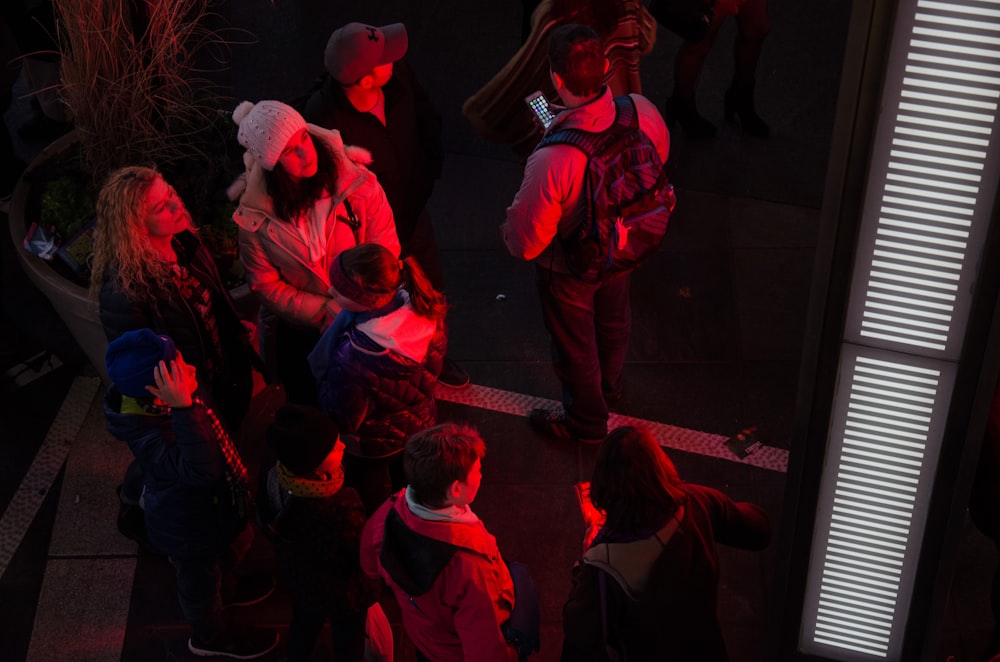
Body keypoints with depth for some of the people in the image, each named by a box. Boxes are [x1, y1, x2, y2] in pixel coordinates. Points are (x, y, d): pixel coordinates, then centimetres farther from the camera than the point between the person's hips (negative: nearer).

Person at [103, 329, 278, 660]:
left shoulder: (171, 402, -20)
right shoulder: (149, 437, -45)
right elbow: (201, 470, -59)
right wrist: (184, 409, -64)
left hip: (213, 506, 7)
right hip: (190, 528, -7)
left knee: (233, 547, 35)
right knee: (200, 582, 23)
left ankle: (227, 591, 67)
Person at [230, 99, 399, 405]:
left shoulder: (356, 181, -18)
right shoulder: (254, 217, -19)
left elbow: (385, 245, -12)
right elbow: (267, 286, -12)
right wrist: (326, 311, -21)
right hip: (297, 331, -1)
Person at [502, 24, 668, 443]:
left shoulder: (551, 162, -45)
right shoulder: (641, 112, -29)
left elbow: (525, 243, -30)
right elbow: (660, 156, -3)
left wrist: (508, 231, -8)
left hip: (569, 269, -5)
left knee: (574, 345, 25)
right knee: (613, 319, 36)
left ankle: (586, 422, 52)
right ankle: (610, 385, 66)